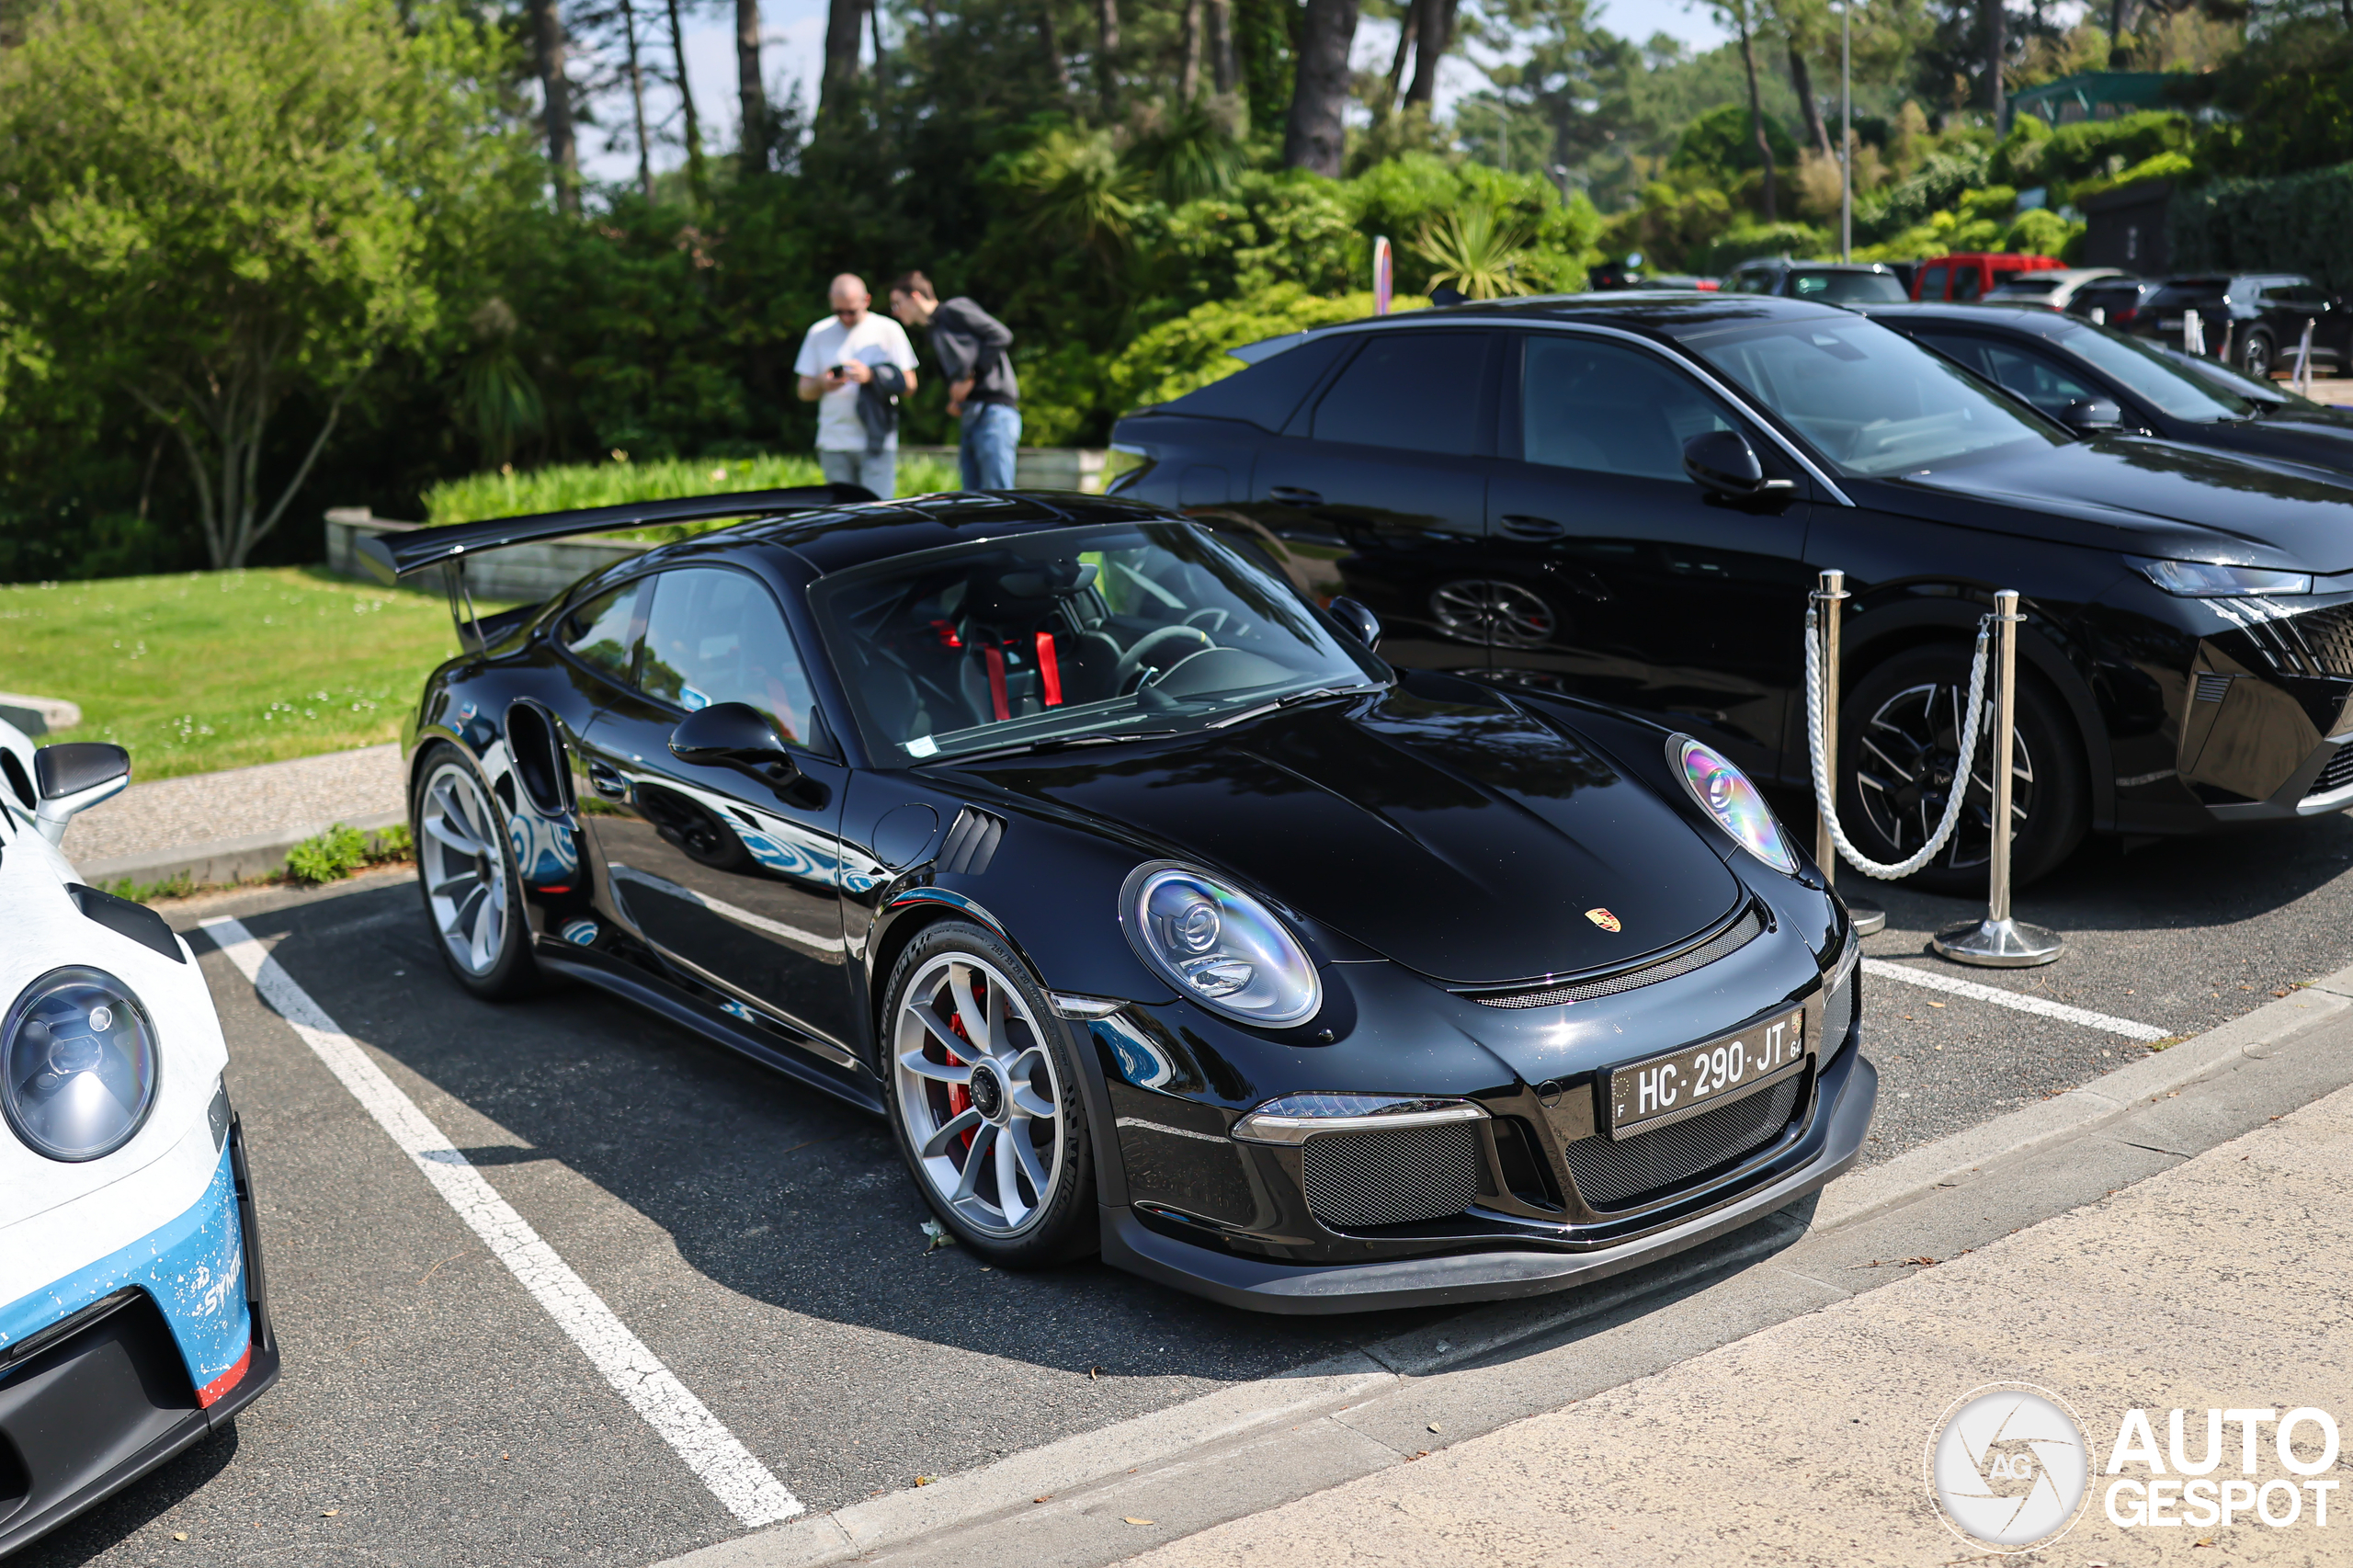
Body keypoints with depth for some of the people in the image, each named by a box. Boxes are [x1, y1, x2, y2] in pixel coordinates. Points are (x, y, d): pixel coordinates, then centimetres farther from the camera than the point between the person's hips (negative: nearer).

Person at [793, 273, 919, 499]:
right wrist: (822, 383, -12)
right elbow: (804, 392, 11)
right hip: (833, 444, 3)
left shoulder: (888, 330, 4)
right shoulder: (819, 333, 11)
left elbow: (909, 386, 1)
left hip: (877, 443, -2)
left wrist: (871, 376, -15)